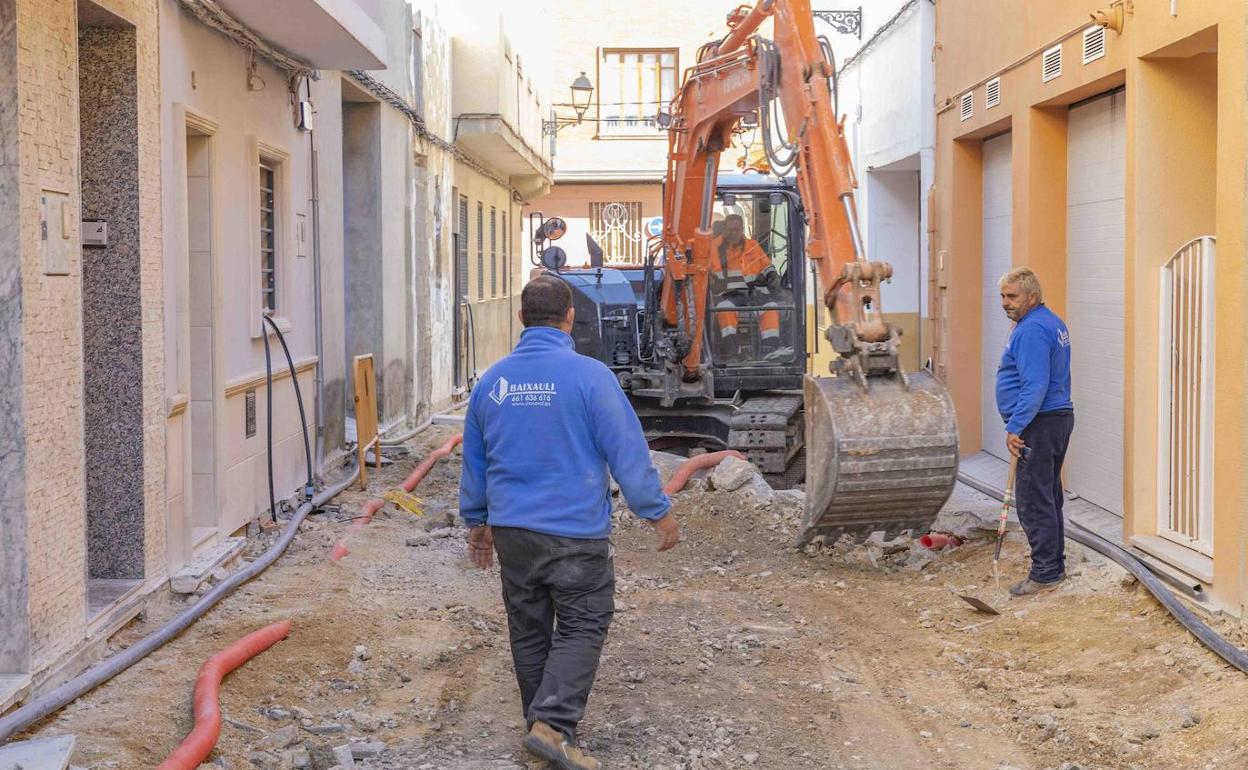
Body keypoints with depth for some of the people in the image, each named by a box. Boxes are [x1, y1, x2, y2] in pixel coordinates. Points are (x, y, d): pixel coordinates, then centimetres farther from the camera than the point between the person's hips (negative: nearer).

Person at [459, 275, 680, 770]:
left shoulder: (492, 381, 5)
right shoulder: (588, 375, -13)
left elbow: (474, 460, 15)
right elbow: (627, 450, -10)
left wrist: (477, 520, 27)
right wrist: (658, 512, 0)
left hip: (511, 529, 5)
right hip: (575, 531, -5)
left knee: (528, 630, 15)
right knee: (582, 628, 2)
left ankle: (541, 719, 27)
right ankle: (553, 723, -11)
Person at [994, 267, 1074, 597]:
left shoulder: (1032, 330, -17)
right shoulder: (1053, 323, 17)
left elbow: (1034, 386, -25)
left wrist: (1015, 427, -24)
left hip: (1039, 423, -11)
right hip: (1059, 417, 11)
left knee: (1034, 502, -7)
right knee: (1049, 498, 17)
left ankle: (1044, 573, -3)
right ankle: (1055, 566, 24)